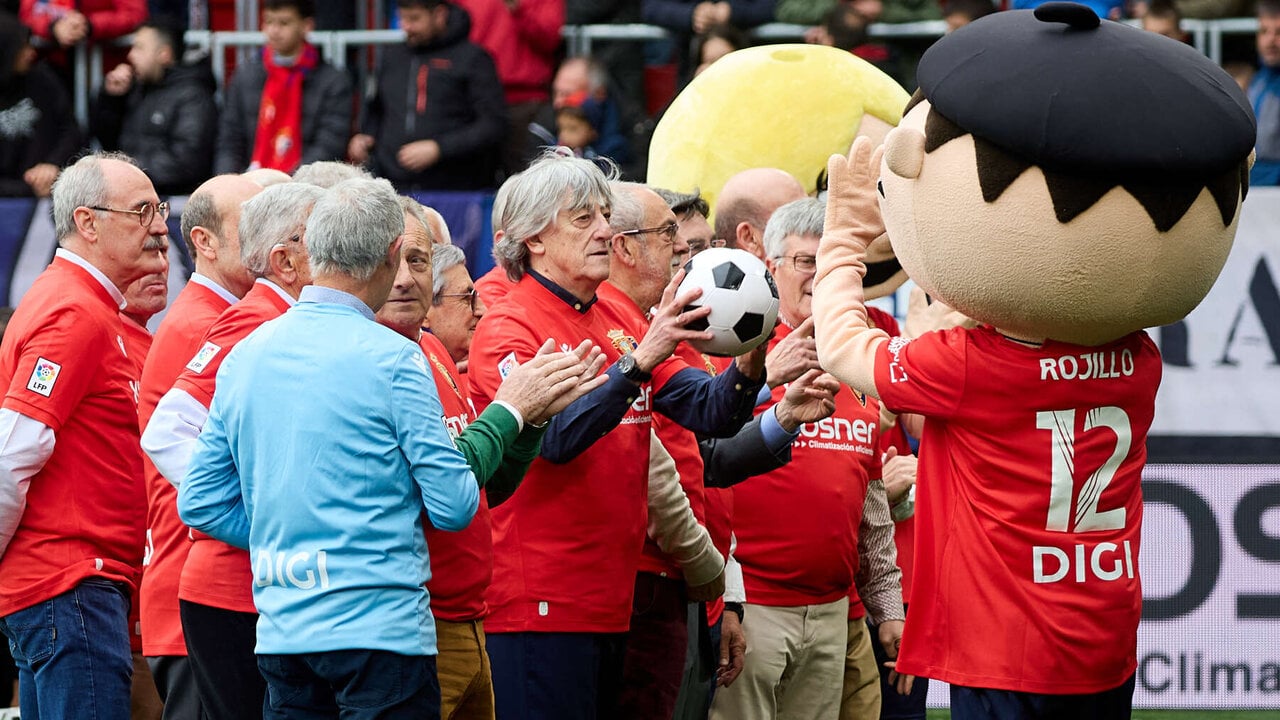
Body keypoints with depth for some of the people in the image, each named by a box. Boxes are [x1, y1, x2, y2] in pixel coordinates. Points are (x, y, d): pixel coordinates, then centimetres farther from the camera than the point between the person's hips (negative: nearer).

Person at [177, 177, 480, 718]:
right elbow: (453, 508, -8)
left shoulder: (245, 355, 8)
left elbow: (199, 504, 11)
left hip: (280, 631, 6)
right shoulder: (392, 359, -11)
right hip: (381, 627, -6)